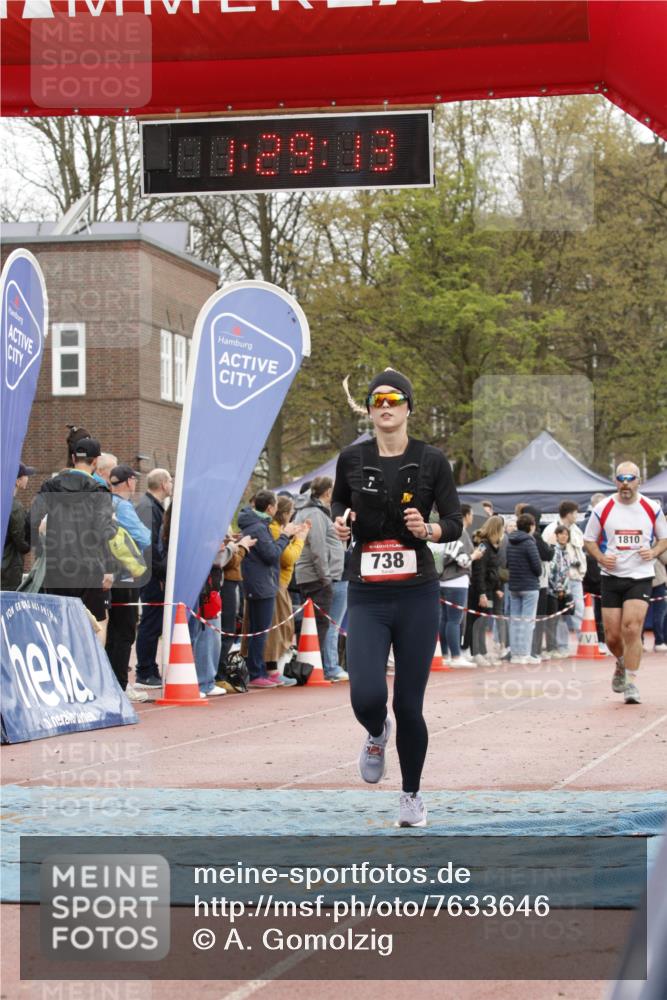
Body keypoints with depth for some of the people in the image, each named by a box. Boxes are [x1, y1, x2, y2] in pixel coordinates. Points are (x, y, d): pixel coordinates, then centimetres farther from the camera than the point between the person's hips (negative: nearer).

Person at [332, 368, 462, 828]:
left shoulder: (431, 459, -2)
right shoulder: (352, 458, 1)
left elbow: (455, 523, 2)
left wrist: (428, 529, -19)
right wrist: (340, 519, -2)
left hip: (418, 596, -1)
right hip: (366, 597, 1)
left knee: (409, 706, 2)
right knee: (367, 697, -16)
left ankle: (412, 794, 26)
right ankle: (377, 735, 23)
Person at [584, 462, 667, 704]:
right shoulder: (602, 509, 0)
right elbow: (589, 539, 9)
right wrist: (600, 557, -10)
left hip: (640, 577, -1)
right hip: (612, 577, 1)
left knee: (632, 628, -17)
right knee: (612, 635, 3)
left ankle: (631, 683, -9)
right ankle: (622, 664, 36)